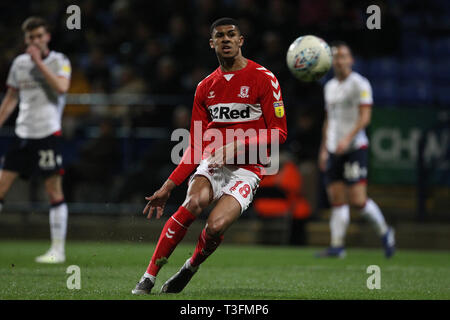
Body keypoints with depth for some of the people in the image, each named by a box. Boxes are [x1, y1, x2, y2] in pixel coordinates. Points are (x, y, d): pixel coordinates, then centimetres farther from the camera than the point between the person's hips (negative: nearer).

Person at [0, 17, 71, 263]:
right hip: (23, 132, 5)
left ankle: (58, 249, -1)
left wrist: (39, 62, -17)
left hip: (48, 132, -5)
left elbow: (62, 87, -20)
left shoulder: (59, 61, -1)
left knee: (54, 190, -5)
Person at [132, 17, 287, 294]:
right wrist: (168, 187, 8)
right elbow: (196, 146, 15)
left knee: (216, 226, -26)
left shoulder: (264, 79, -2)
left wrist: (236, 147, -16)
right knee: (194, 203, -29)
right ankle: (148, 277, -21)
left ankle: (190, 269, 6)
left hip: (247, 169, -3)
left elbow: (279, 132, -4)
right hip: (212, 163, 3)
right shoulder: (206, 87, 12)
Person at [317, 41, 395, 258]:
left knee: (357, 200, -12)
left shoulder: (360, 84, -5)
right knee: (337, 200, 1)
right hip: (334, 151, 6)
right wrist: (324, 149, 21)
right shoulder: (330, 87, 17)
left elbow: (365, 117, -13)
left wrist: (347, 139, -25)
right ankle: (337, 245, 1)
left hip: (355, 148, -6)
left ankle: (384, 231, 9)